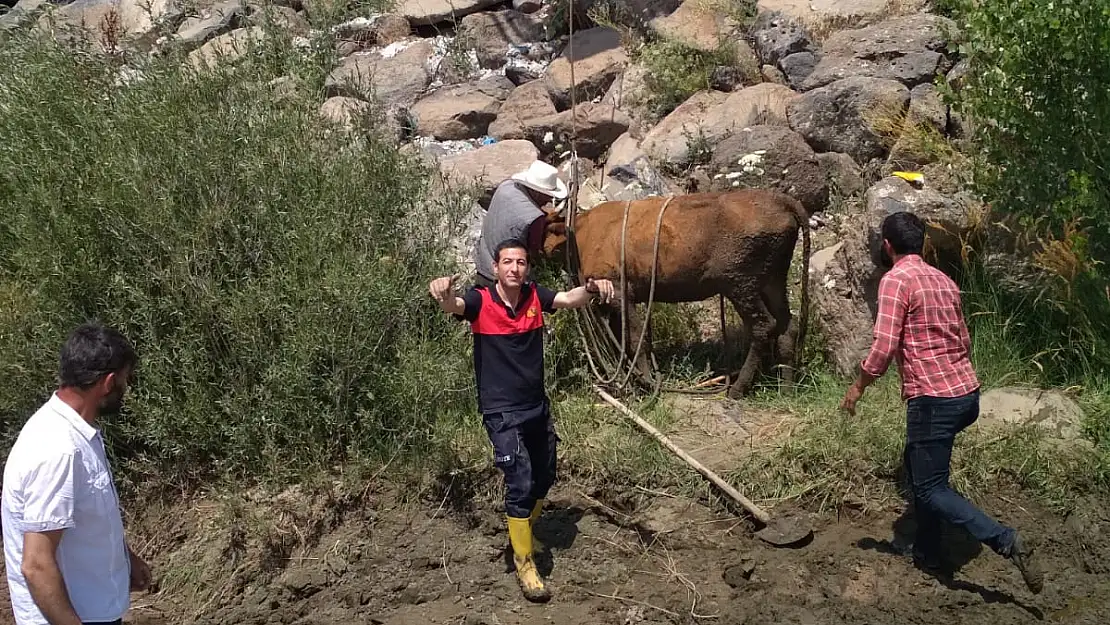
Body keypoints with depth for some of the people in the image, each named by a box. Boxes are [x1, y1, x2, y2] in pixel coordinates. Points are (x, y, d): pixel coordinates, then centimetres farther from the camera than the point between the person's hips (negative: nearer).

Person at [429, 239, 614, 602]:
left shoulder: (535, 296, -2)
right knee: (521, 483, -11)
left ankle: (522, 530, 46)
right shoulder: (480, 300, -14)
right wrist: (443, 296, -57)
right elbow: (454, 306, -33)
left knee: (544, 478, 19)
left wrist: (592, 288, -36)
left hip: (538, 406, 6)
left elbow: (570, 299, -14)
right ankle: (524, 564, 4)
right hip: (501, 411, -6)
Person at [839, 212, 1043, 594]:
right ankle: (927, 550, 30)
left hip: (933, 399, -8)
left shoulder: (895, 279, -10)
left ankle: (1006, 543, -14)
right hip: (967, 393, 8)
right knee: (916, 462, 24)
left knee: (931, 488, -1)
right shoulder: (943, 280, 14)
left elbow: (885, 346, -18)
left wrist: (858, 386, -5)